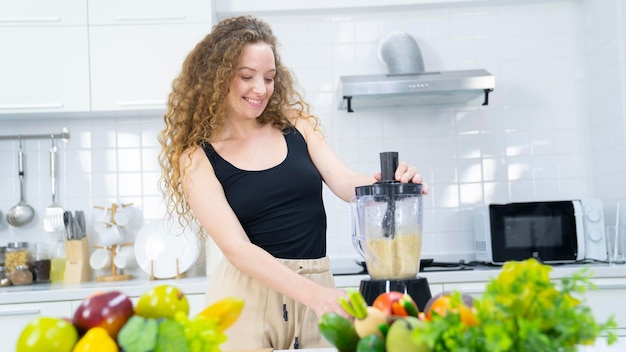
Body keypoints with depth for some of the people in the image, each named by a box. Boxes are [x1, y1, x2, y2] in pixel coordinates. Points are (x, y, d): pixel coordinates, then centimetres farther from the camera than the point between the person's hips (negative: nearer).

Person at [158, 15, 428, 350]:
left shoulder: (297, 125, 4)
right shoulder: (198, 158, -5)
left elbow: (346, 184, -5)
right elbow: (236, 247, -13)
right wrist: (315, 294, -25)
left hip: (317, 285, 3)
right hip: (246, 295, -2)